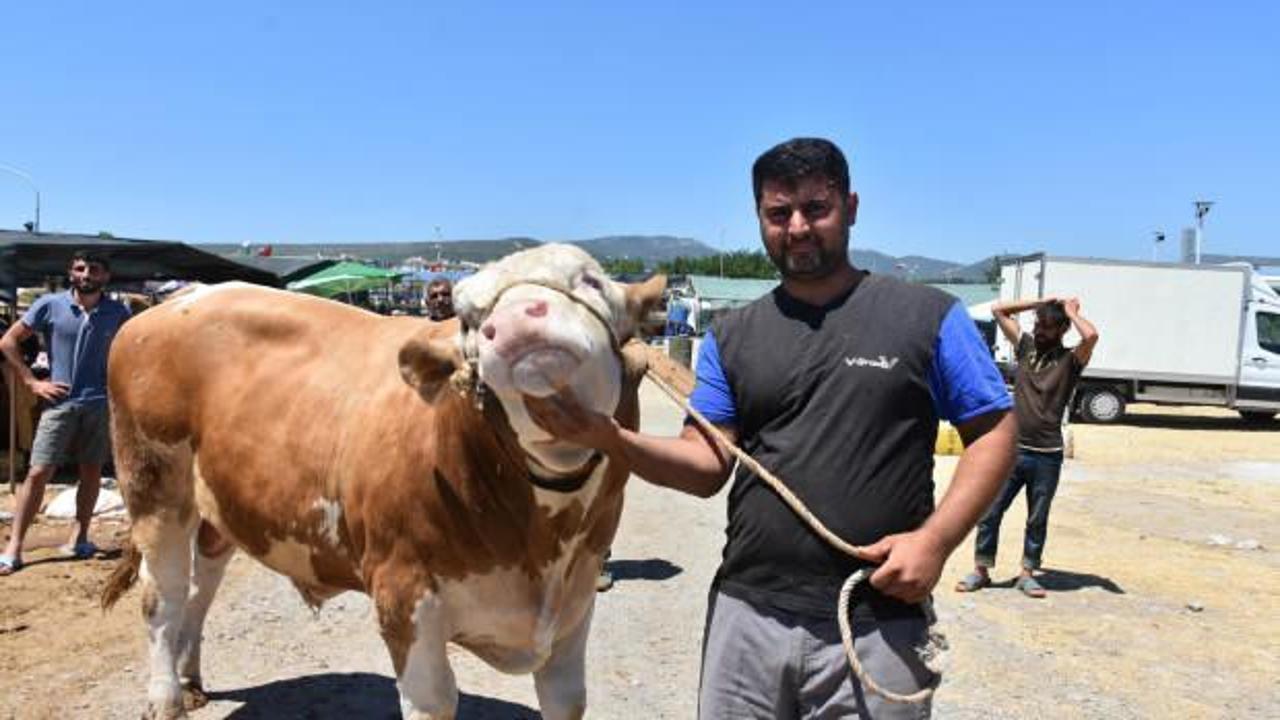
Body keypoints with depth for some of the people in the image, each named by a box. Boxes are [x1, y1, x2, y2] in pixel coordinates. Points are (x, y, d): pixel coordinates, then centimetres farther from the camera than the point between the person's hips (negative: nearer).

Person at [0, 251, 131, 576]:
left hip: (101, 404, 2)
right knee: (38, 473, -3)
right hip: (61, 402, -1)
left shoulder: (118, 313, 1)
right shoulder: (50, 305, -3)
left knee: (92, 472, 9)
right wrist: (33, 382, -2)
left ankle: (79, 538, 23)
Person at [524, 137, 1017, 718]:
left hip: (876, 626, -2)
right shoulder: (732, 336, 8)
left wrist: (936, 539, -12)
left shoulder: (929, 317, 0)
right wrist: (611, 439, -15)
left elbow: (994, 432, 2)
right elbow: (708, 463, 2)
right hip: (746, 613, 3)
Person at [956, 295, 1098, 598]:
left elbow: (1091, 336, -24)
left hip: (1047, 456, -2)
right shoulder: (1026, 347, 8)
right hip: (1013, 449, 2)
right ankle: (981, 570, 15)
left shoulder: (1070, 360, -2)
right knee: (989, 511, 4)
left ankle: (1027, 573, 23)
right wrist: (1041, 302, 6)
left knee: (1037, 519, 10)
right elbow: (998, 310, 8)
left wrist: (1071, 311, -6)